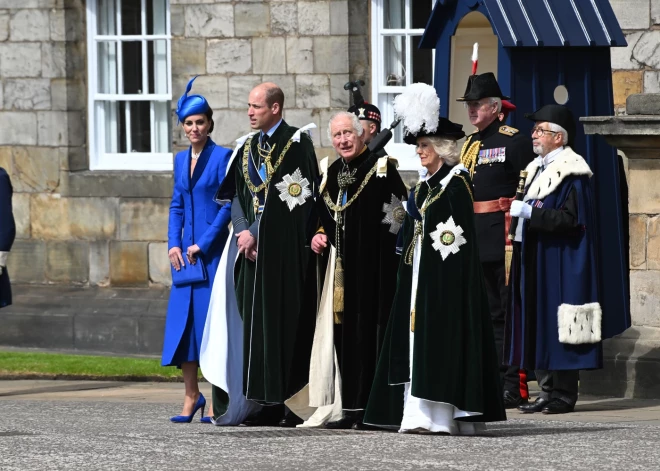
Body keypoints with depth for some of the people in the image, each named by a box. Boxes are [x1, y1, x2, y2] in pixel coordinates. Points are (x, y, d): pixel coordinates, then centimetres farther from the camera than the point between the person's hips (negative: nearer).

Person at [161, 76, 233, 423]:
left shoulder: (222, 157, -5)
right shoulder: (181, 159, 14)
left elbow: (228, 205, -9)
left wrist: (202, 244, -12)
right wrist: (173, 244, 3)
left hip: (212, 250, -6)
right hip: (185, 250, 6)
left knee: (211, 317, -6)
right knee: (183, 319, 3)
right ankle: (191, 396, 10)